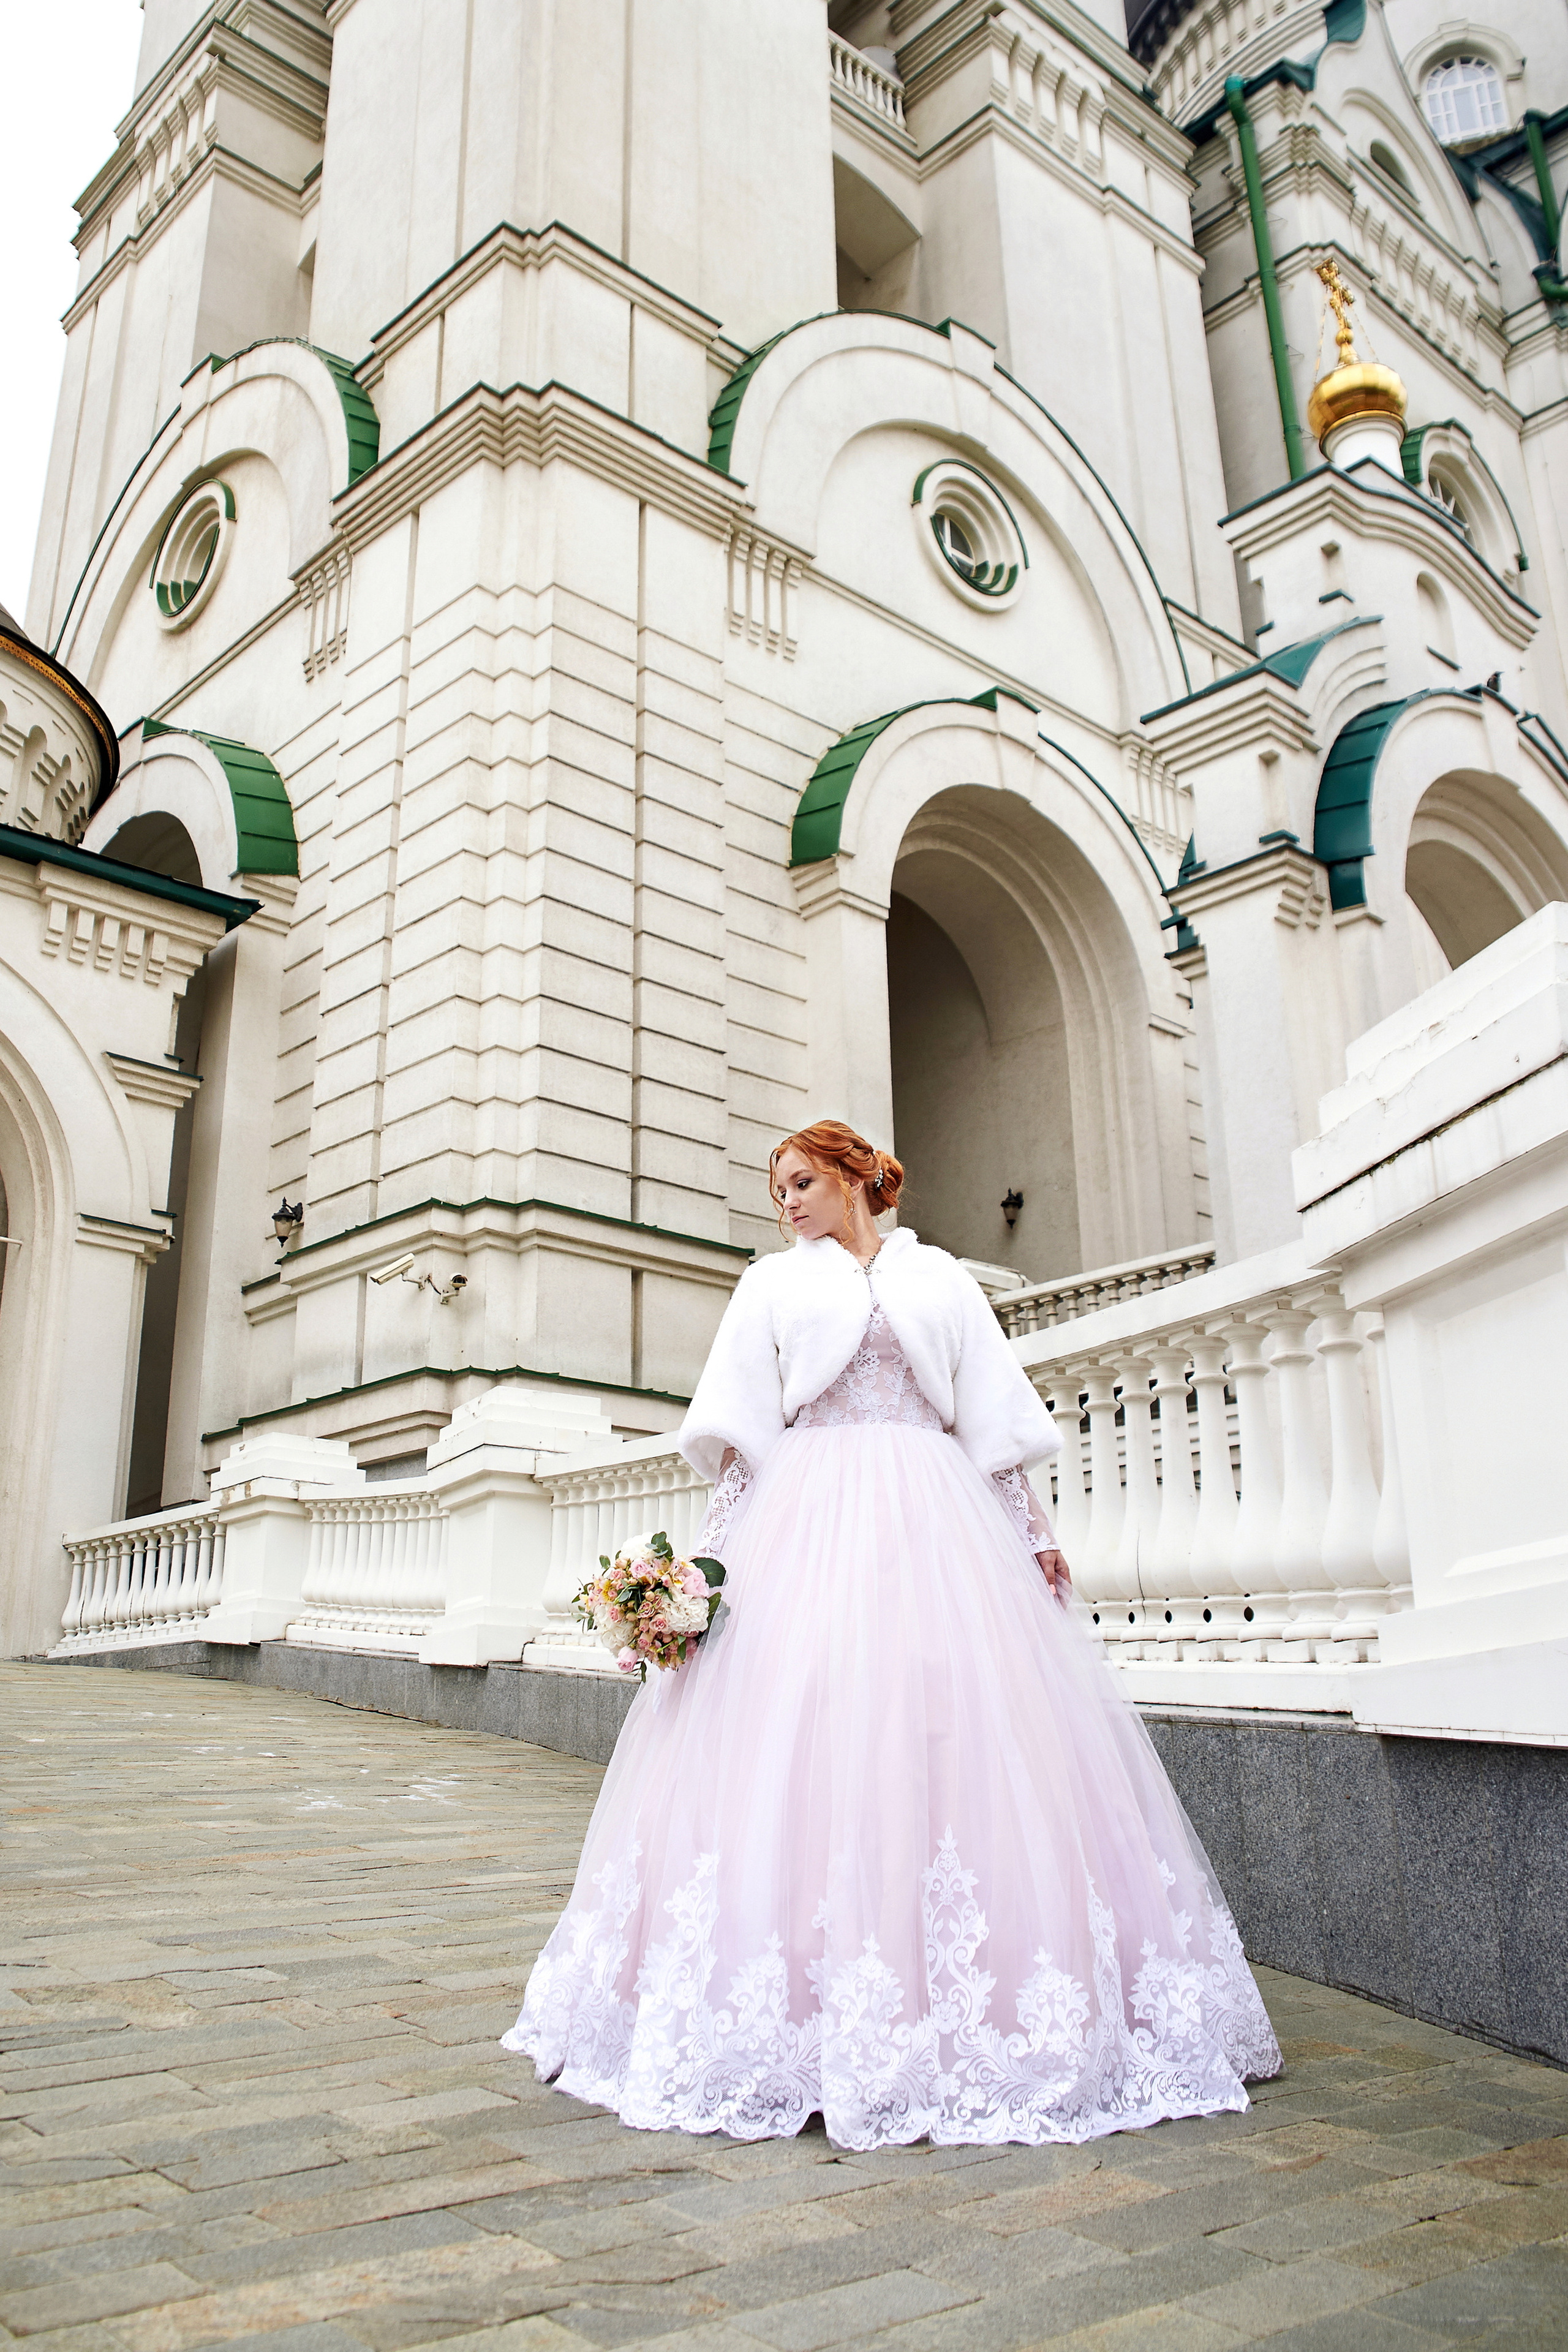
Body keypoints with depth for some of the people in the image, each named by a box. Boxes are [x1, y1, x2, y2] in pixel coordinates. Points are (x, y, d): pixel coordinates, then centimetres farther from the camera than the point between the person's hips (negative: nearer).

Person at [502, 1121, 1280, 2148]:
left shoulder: (940, 1278, 18)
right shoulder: (772, 1283, 18)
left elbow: (996, 1417, 14)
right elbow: (740, 1429, 10)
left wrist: (1036, 1529, 4)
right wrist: (718, 1546, -1)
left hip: (935, 1520, 0)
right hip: (809, 1520, 0)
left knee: (951, 1732, -8)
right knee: (800, 1734, -10)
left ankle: (965, 2000, 1)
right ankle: (810, 2010, -4)